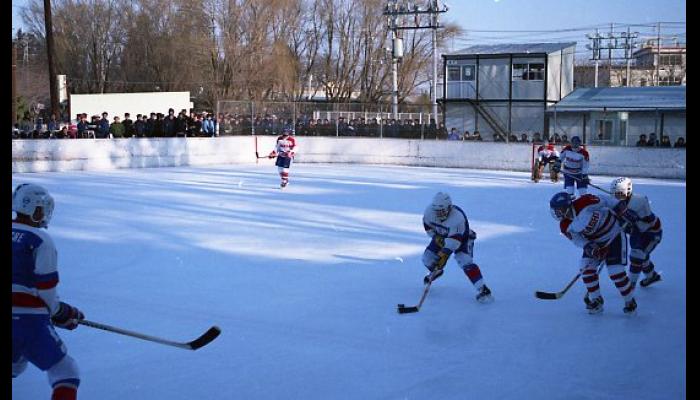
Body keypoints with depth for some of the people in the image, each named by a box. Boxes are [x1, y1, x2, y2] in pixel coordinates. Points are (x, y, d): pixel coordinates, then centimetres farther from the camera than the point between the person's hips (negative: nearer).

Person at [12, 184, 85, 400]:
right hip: (29, 319, -7)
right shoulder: (41, 240, -10)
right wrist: (60, 313, 7)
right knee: (65, 371, 0)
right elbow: (45, 287, -11)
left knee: (16, 362, 33)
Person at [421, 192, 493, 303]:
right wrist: (436, 237, -13)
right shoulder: (429, 211, -24)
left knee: (464, 261, -26)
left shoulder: (458, 218, -40)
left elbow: (453, 241, -40)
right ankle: (436, 272, 36)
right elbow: (427, 225, -2)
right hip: (441, 237, 6)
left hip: (462, 238, -6)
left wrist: (443, 256, -43)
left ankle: (482, 289, -26)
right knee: (427, 258, -1)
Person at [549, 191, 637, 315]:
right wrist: (587, 246, -29)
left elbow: (605, 201, -18)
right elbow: (577, 239, -8)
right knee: (586, 267, -6)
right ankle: (596, 300, 12)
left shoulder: (586, 203, -32)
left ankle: (630, 301, 10)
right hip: (595, 243, 6)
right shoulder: (566, 227, -15)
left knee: (616, 272, -11)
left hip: (614, 236, -6)